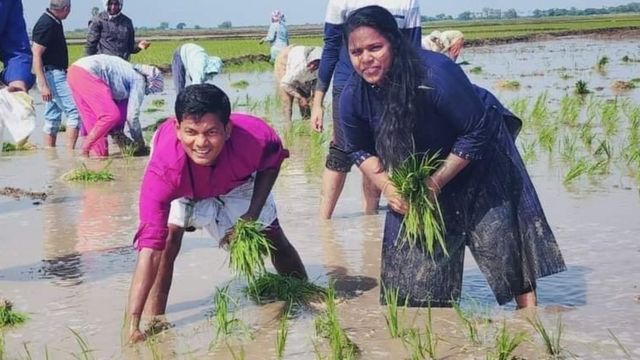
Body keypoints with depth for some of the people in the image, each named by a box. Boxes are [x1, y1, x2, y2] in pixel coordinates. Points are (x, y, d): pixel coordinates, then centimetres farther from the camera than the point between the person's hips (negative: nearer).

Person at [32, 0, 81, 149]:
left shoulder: (54, 22, 12)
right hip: (52, 75, -10)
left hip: (57, 74, 10)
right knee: (75, 109, -11)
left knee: (53, 117, 10)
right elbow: (36, 55, -21)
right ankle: (70, 151, -13)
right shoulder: (46, 24, -17)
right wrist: (43, 85, -25)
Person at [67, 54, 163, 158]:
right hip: (87, 74, -10)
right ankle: (84, 150, -8)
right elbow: (132, 116, 0)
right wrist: (140, 143, 13)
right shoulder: (139, 81, 2)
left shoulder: (130, 72, 27)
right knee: (111, 115, -9)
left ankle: (99, 155, 14)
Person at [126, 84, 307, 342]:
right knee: (170, 236, -26)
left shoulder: (255, 137, -42)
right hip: (181, 187, -2)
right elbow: (150, 246, -50)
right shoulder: (163, 168, -47)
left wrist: (253, 213, -25)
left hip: (235, 177, 2)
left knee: (273, 238, 9)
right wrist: (133, 323, -56)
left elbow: (272, 163, -14)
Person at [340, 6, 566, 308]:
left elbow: (477, 132, -29)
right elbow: (360, 150, -2)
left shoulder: (436, 74, -36)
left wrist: (435, 183, -30)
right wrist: (386, 186, -20)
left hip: (476, 162, -4)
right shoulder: (353, 97, -20)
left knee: (500, 238, -5)